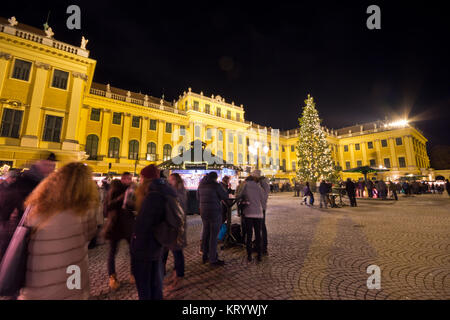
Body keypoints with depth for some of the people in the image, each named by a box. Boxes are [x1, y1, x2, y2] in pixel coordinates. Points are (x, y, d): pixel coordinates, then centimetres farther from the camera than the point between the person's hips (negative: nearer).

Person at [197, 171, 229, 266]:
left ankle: (205, 255, 30)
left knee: (205, 233, 17)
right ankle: (213, 259, 10)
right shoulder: (216, 185, -13)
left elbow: (198, 197, 18)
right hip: (215, 212, -7)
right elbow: (225, 196, -7)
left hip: (203, 212, 7)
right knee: (213, 235, 1)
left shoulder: (201, 185, 7)